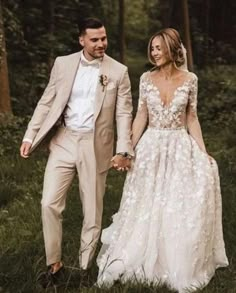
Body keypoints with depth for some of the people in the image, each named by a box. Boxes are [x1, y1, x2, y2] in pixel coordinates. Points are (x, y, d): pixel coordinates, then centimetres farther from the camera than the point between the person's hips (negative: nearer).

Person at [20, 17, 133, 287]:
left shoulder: (118, 71, -2)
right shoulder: (63, 64, 3)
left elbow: (124, 113, -2)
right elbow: (46, 102, 5)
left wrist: (123, 150, -11)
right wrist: (30, 136, -2)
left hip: (95, 146, -1)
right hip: (64, 141, 2)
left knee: (92, 210, 6)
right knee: (49, 204, -3)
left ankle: (85, 267, 22)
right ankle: (54, 263, 14)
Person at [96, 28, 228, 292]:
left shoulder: (189, 80, -4)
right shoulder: (146, 78, -1)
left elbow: (191, 118, 2)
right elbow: (141, 116, 4)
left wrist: (203, 153, -3)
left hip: (180, 148, -1)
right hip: (151, 147, 1)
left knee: (181, 209, 4)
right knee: (145, 207, 7)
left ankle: (181, 267, 21)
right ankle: (127, 261, 20)